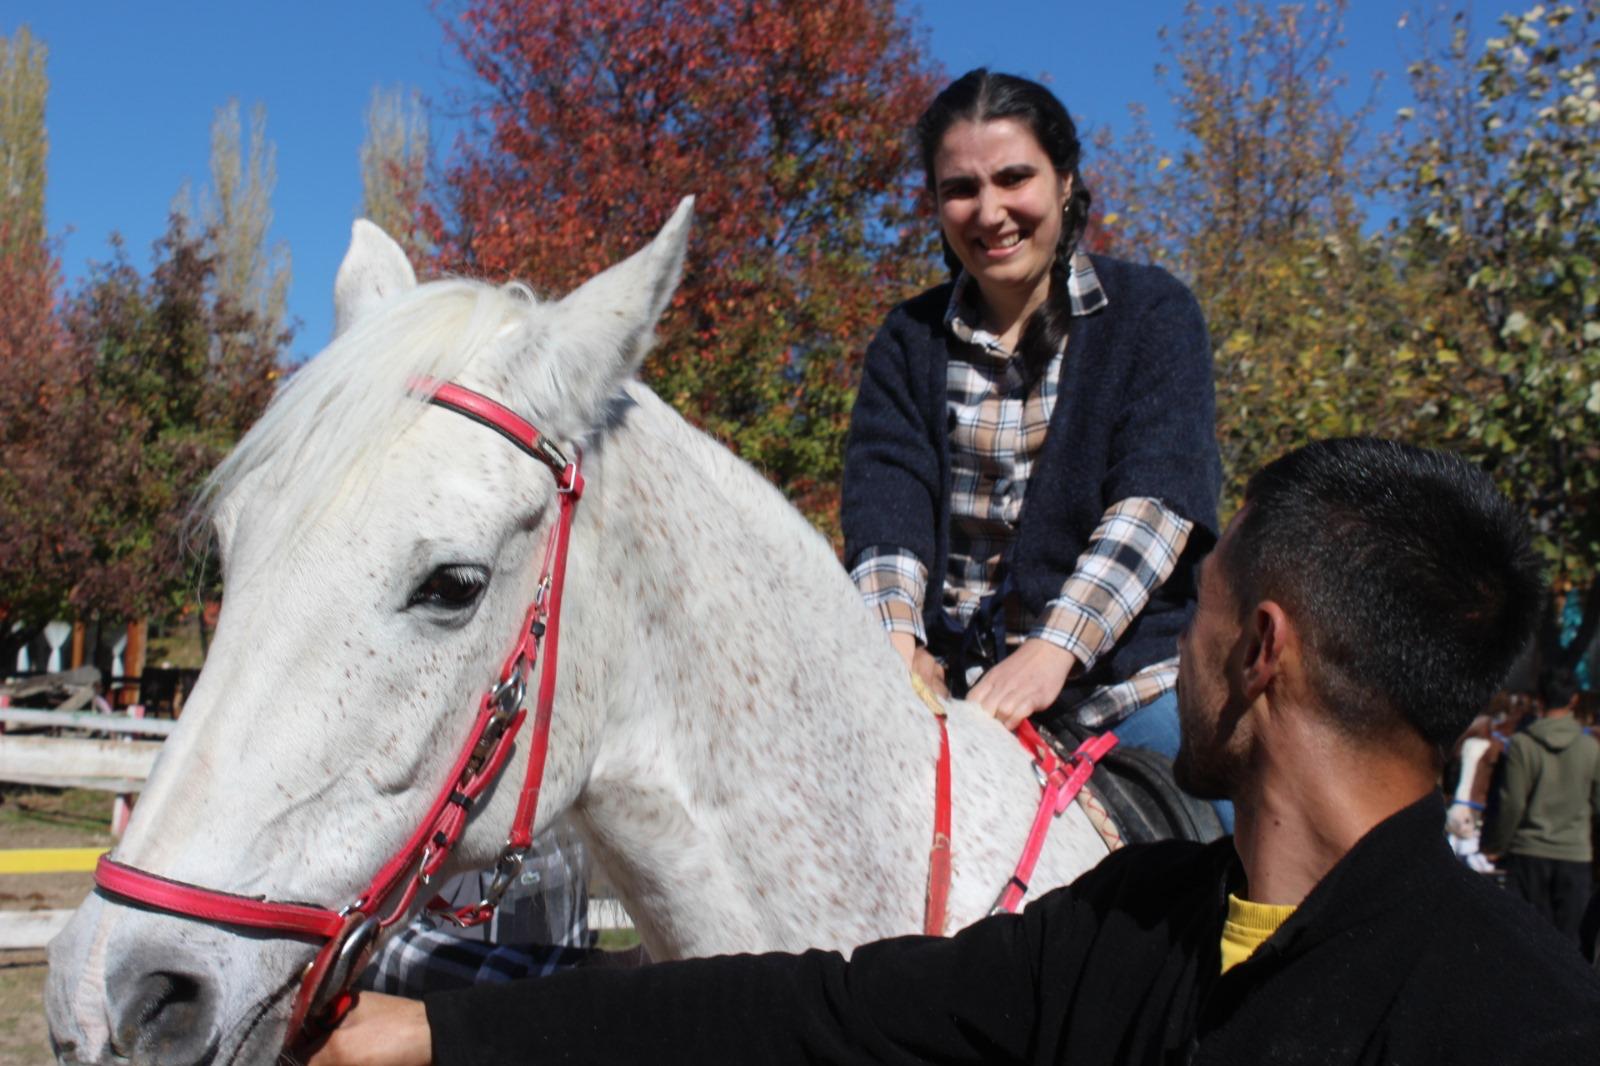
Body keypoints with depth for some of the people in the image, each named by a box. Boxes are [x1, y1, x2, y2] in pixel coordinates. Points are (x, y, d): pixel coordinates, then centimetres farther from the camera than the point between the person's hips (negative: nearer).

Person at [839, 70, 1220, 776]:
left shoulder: (1153, 312, 4)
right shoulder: (909, 341, 12)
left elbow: (1158, 497, -10)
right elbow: (884, 498, -2)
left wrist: (1053, 651, -24)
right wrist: (897, 638, -22)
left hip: (1126, 673, -2)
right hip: (949, 685, 2)